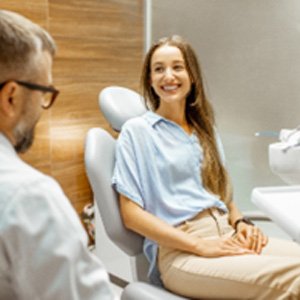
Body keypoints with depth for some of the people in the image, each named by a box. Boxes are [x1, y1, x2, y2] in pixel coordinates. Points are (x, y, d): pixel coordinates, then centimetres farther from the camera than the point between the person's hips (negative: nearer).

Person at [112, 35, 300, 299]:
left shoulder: (205, 127, 19)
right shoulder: (136, 130, 0)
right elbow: (131, 214, -6)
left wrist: (240, 222, 0)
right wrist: (200, 246, -14)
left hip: (227, 235, 6)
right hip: (178, 250, -6)